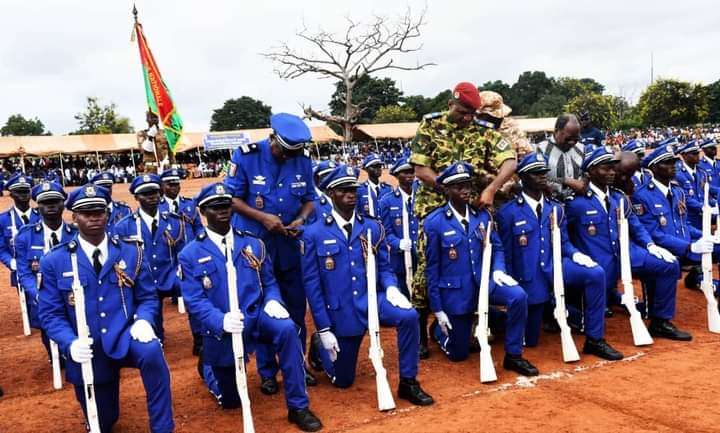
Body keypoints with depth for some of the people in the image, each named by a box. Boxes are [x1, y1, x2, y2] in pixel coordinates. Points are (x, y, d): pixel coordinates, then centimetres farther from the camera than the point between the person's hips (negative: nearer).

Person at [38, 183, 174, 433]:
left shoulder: (131, 252, -1)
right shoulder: (54, 262, -4)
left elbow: (147, 298, 3)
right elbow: (51, 314, -3)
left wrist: (143, 321, -20)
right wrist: (70, 343, -21)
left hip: (125, 336, -1)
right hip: (88, 353, 1)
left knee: (151, 351, -37)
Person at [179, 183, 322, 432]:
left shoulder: (253, 244, 7)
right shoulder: (190, 254, -3)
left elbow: (269, 282, 9)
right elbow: (195, 300, -10)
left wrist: (272, 302, -15)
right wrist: (221, 320, -29)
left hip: (256, 316, 2)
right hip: (223, 330, -1)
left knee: (287, 329, -33)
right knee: (231, 402, 10)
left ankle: (298, 407, -20)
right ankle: (209, 367, 49)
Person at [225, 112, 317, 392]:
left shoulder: (303, 161, -3)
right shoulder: (246, 156, -13)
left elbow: (309, 199, 6)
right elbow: (232, 198, -9)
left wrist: (301, 219, -15)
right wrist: (262, 217, -21)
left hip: (289, 243, 3)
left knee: (296, 306, 11)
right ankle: (267, 372, 19)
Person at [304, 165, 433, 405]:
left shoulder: (373, 228, 2)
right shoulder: (314, 234, -7)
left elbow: (384, 267, 8)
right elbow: (311, 283, -7)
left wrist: (391, 288, -17)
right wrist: (323, 329, -10)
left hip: (371, 299, 2)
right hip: (341, 311, -2)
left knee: (409, 316, -29)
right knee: (343, 381, 8)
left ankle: (408, 383, -12)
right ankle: (320, 346, 41)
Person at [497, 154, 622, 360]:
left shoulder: (555, 208, 8)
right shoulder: (508, 213, -8)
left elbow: (563, 242, 9)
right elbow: (506, 255, -4)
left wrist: (576, 254, -15)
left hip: (554, 267, 4)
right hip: (529, 278, -4)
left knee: (596, 273, -25)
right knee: (530, 341, 2)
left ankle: (594, 340, -14)